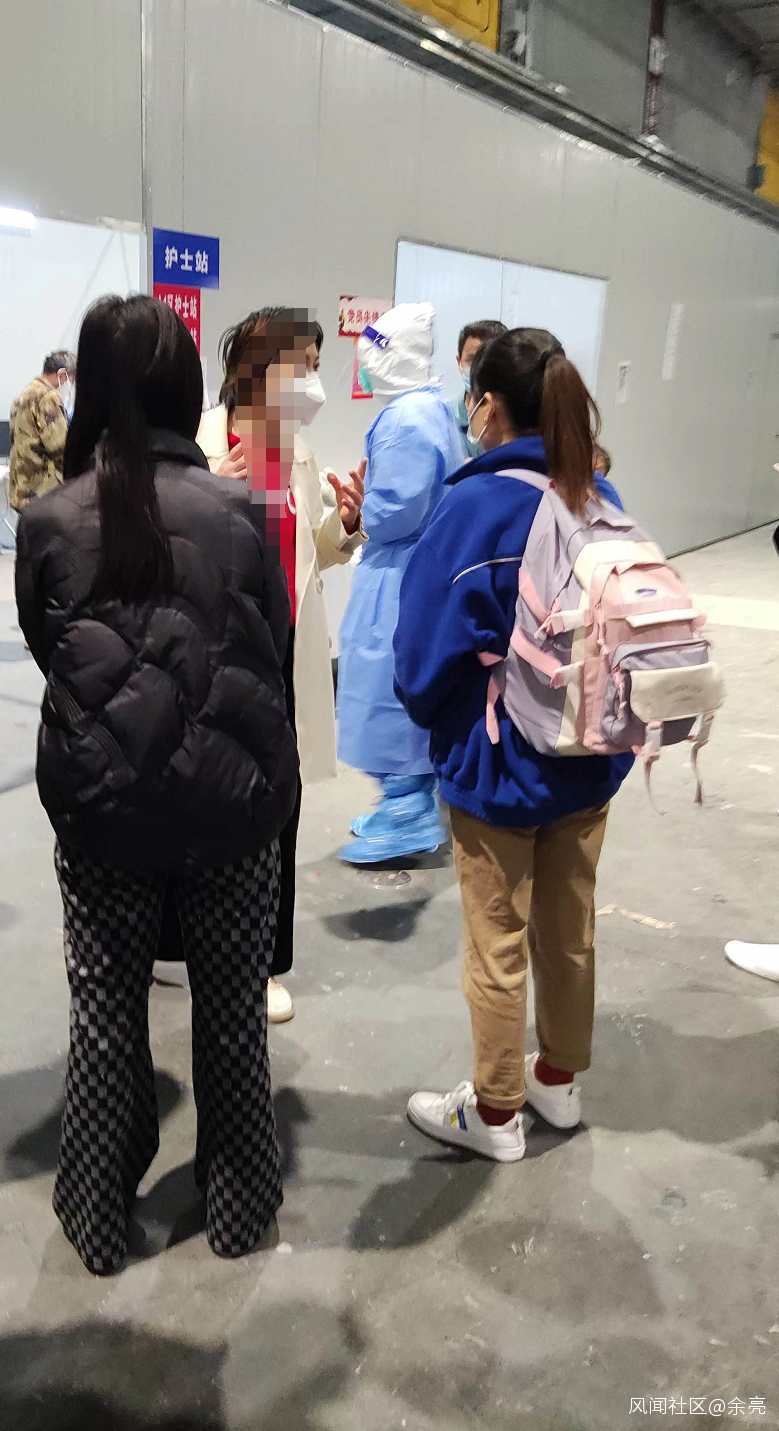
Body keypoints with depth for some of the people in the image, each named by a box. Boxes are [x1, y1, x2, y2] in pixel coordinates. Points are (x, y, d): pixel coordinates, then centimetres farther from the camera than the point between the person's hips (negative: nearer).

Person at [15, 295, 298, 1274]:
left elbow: (44, 653, 5)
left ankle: (99, 1219, 35)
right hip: (228, 802, 0)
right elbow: (275, 652, -2)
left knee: (105, 1015, 18)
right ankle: (238, 1207, 35)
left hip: (99, 807, 1)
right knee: (231, 1014, 17)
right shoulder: (237, 513, -10)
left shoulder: (47, 521, -7)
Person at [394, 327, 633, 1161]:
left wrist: (426, 708, 2)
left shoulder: (477, 506, -20)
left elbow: (428, 644, -18)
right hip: (591, 756, 6)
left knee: (498, 947, 10)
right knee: (569, 929, 21)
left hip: (497, 762, -6)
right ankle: (559, 1080, 41)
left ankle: (494, 1114, 29)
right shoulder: (600, 500, 0)